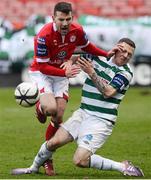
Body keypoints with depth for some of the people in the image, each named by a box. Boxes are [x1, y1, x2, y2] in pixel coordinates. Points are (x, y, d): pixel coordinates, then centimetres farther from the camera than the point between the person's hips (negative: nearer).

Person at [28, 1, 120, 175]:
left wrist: (106, 54, -5)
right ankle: (40, 107, 10)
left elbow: (87, 46, 8)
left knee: (58, 118, -2)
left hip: (62, 74, 4)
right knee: (51, 108, -29)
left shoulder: (77, 31, -14)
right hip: (41, 72, -4)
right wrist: (65, 73, -35)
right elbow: (42, 66, -24)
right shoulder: (44, 35, -30)